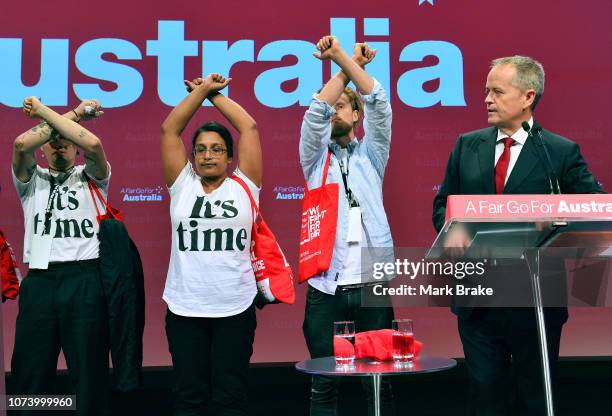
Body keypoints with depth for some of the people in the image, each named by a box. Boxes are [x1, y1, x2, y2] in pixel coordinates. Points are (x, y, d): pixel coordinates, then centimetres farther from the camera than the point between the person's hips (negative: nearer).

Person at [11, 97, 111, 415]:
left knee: (90, 371, 4)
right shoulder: (32, 180, 15)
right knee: (29, 374, 6)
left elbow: (93, 144, -12)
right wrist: (75, 113, -2)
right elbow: (21, 144, -6)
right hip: (40, 281, 2)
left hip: (85, 280, -2)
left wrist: (45, 111, -4)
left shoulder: (90, 177, 10)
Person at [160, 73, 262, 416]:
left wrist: (216, 94, 10)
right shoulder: (182, 185, 7)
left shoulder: (243, 185, 4)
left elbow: (249, 127, 2)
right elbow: (169, 129, 4)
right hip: (184, 309, 1)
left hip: (235, 308, -1)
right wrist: (202, 90, 4)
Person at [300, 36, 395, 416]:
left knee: (379, 381, 7)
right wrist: (347, 64, -3)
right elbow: (315, 111, -6)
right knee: (324, 385, 6)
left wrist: (343, 57, -7)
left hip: (371, 285, 0)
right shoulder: (316, 156, 11)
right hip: (326, 288, 0)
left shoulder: (371, 154, 12)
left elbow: (379, 103, -2)